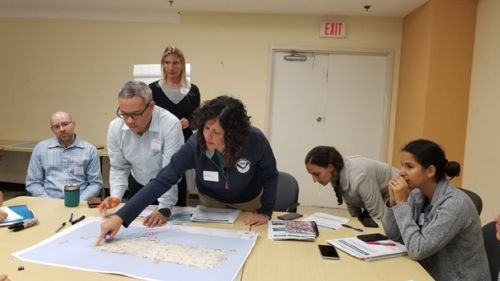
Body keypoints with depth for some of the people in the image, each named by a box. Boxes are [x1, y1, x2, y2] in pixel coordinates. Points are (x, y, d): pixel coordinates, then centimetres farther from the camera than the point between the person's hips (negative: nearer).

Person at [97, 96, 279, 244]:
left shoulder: (255, 141, -36)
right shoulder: (194, 146, -35)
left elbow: (270, 176, -16)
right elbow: (162, 182, -38)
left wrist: (265, 211, -19)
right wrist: (120, 217, -44)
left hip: (248, 203, 0)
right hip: (211, 201, 1)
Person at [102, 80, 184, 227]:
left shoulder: (170, 125, -30)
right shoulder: (115, 127, -16)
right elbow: (119, 168, -6)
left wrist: (164, 209, -38)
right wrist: (116, 196, -21)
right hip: (137, 186, 4)